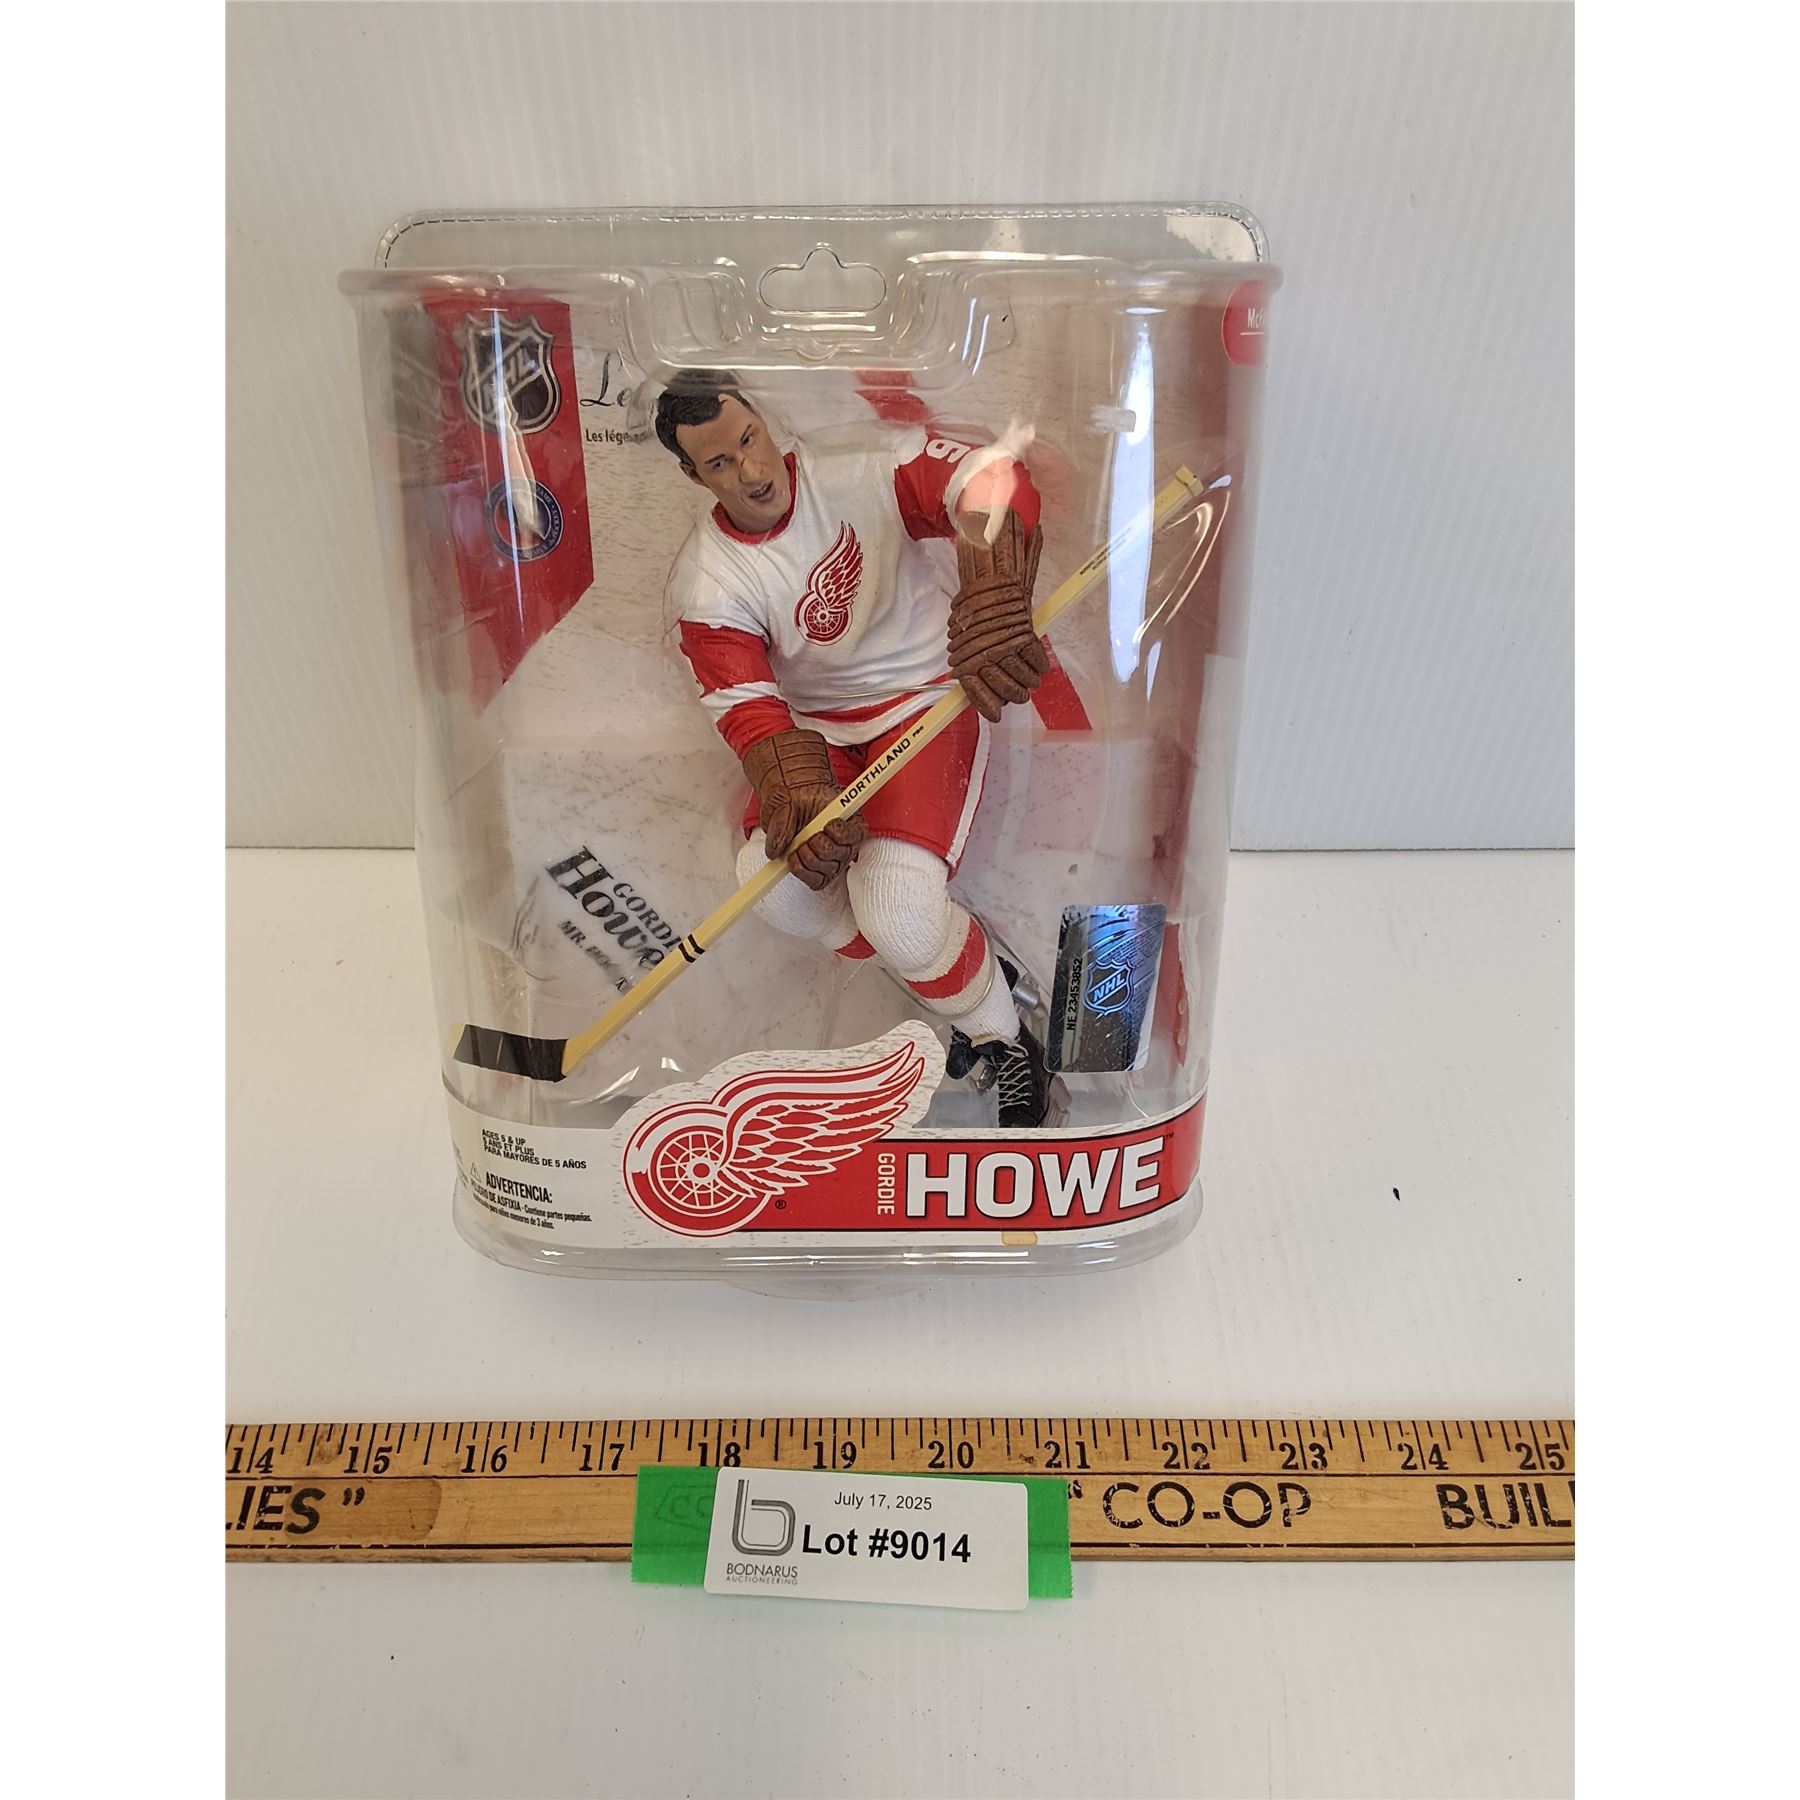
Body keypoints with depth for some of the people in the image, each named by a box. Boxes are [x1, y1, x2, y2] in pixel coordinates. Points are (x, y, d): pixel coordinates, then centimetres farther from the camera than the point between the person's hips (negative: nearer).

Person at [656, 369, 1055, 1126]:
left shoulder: (863, 471, -16)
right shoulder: (705, 580, -8)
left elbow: (990, 480, -30)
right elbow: (748, 708, -16)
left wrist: (991, 613, -48)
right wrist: (801, 801, -35)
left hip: (928, 697, -4)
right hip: (819, 725, 5)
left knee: (894, 911, -25)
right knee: (774, 885, -20)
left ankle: (1006, 1041, 5)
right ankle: (948, 971, 4)